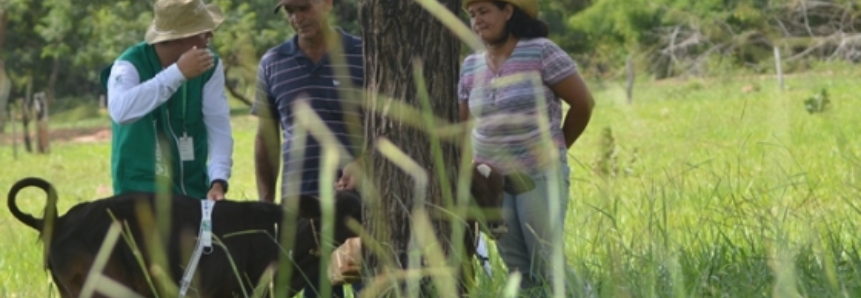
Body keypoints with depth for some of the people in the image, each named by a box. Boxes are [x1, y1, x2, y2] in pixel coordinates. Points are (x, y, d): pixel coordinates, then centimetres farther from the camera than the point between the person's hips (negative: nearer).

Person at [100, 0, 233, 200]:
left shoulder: (209, 66, -2)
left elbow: (218, 126, -9)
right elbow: (120, 110, -36)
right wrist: (178, 73, -37)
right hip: (141, 192, -4)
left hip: (193, 191, 4)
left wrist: (218, 180, -24)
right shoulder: (130, 64, -15)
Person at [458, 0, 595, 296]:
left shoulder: (540, 51, -9)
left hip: (540, 176, -5)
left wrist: (555, 148, 7)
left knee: (547, 263, -10)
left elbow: (583, 103, -4)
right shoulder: (471, 66, 7)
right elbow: (465, 124, 17)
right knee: (517, 269, 3)